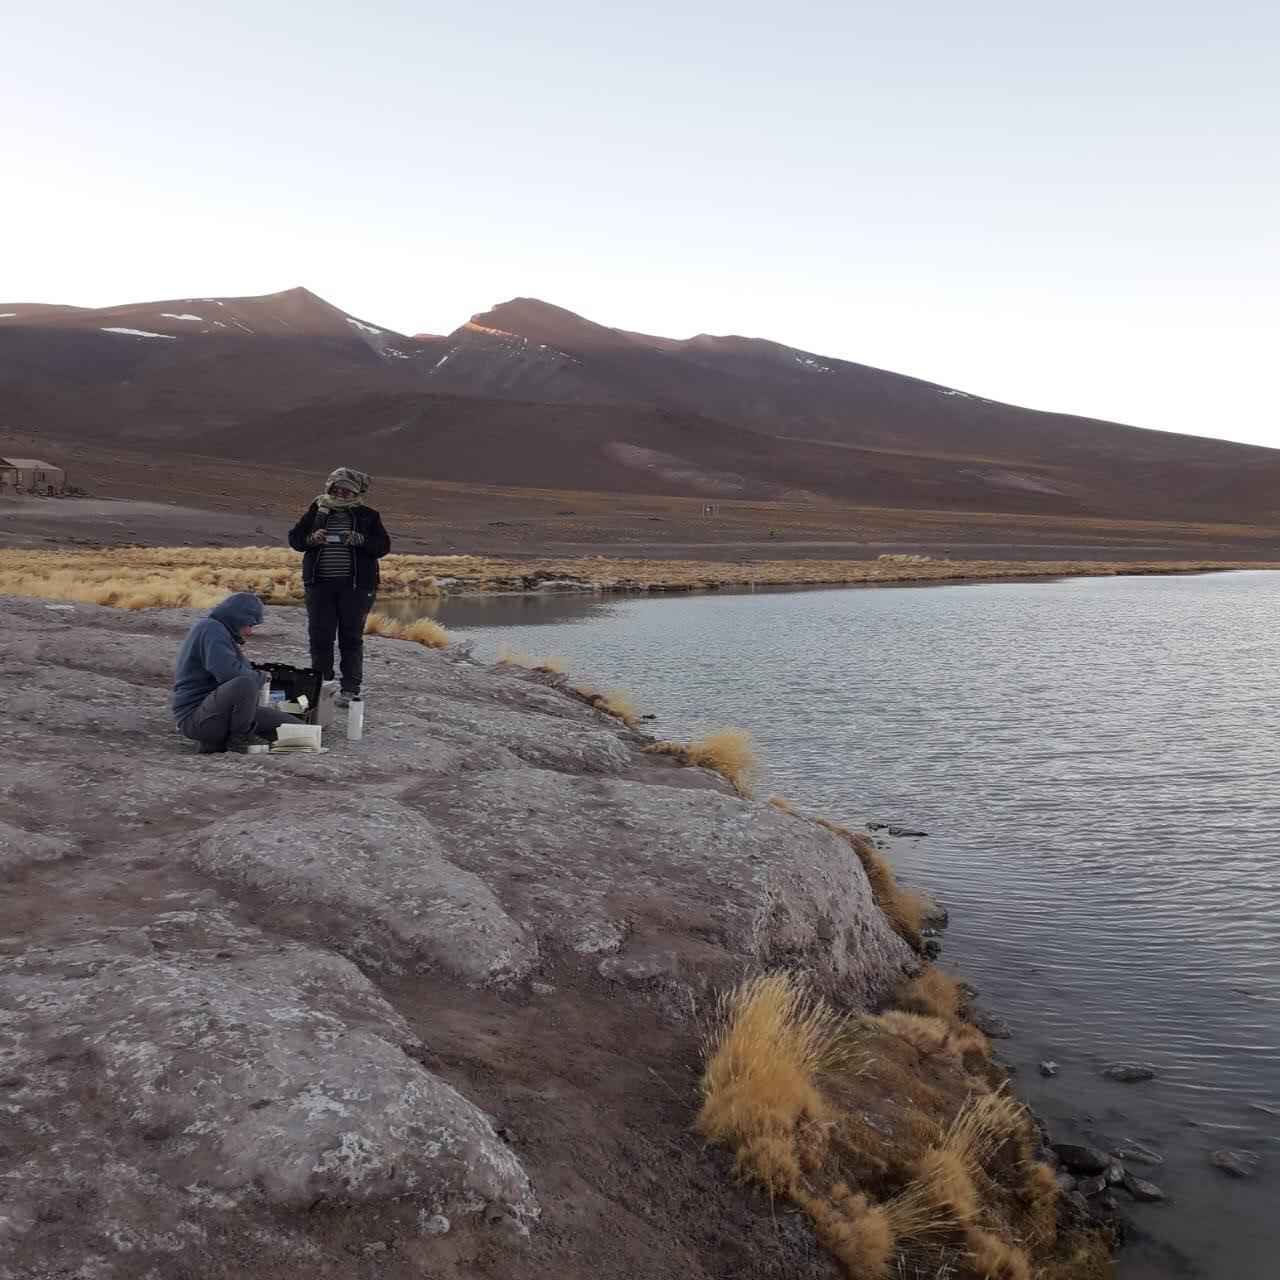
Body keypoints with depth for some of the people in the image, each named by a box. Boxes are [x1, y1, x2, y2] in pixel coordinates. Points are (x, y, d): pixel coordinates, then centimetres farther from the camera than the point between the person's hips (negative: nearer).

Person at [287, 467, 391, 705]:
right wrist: (312, 538, -10)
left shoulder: (367, 516, 6)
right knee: (319, 636, 3)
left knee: (351, 637, 1)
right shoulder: (316, 511, 10)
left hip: (356, 585, -2)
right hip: (319, 584, 2)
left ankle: (350, 689, 6)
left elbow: (383, 546, -1)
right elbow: (294, 538, 11)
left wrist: (359, 540, -18)